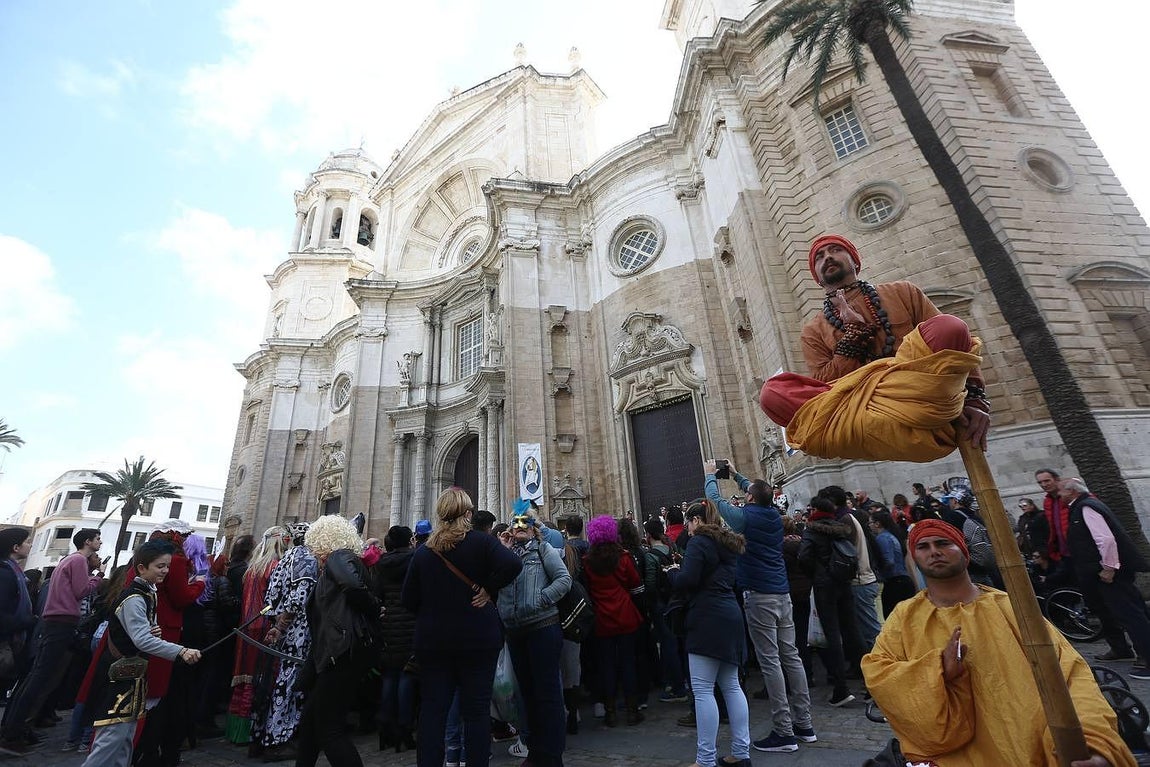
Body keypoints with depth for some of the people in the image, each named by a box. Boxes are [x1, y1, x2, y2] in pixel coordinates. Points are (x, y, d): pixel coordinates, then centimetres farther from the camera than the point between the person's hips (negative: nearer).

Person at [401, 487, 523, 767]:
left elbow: (408, 598, 4)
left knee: (432, 709, 13)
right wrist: (488, 589, -12)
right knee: (476, 710, 8)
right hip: (478, 638, -3)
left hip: (432, 640, 3)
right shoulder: (481, 542, -10)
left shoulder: (423, 551, 1)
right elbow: (512, 564, -25)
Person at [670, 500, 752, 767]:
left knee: (702, 689, -3)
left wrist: (673, 571, 1)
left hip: (708, 619, -9)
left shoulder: (699, 542, -12)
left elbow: (687, 581, -20)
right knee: (731, 686, 15)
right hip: (730, 616, 9)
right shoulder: (728, 542, 15)